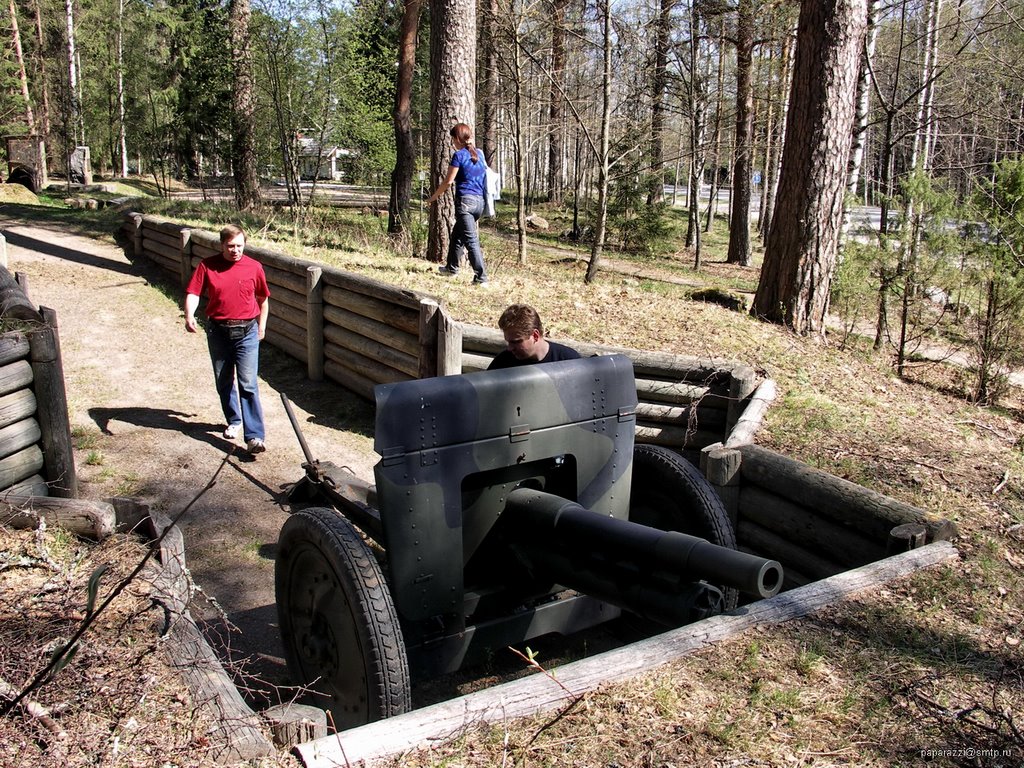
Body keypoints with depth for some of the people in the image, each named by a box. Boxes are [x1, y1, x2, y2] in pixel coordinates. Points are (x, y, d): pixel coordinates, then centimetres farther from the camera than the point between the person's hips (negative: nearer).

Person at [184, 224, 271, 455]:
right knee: (224, 382, 14)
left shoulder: (254, 267, -2)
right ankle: (234, 421, 36)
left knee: (248, 384, -10)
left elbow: (263, 298, 10)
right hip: (217, 332, 2)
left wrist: (261, 326, 14)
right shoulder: (207, 266, -2)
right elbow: (193, 293, -7)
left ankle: (255, 436, -13)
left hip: (247, 332, -2)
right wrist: (189, 315, -25)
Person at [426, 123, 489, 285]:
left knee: (471, 240, -9)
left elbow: (448, 181, -6)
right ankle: (451, 268, 34)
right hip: (480, 201, 8)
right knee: (456, 235, 23)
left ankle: (481, 277, -15)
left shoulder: (459, 155, -6)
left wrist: (433, 196, 6)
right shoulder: (479, 154, 14)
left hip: (465, 200, -8)